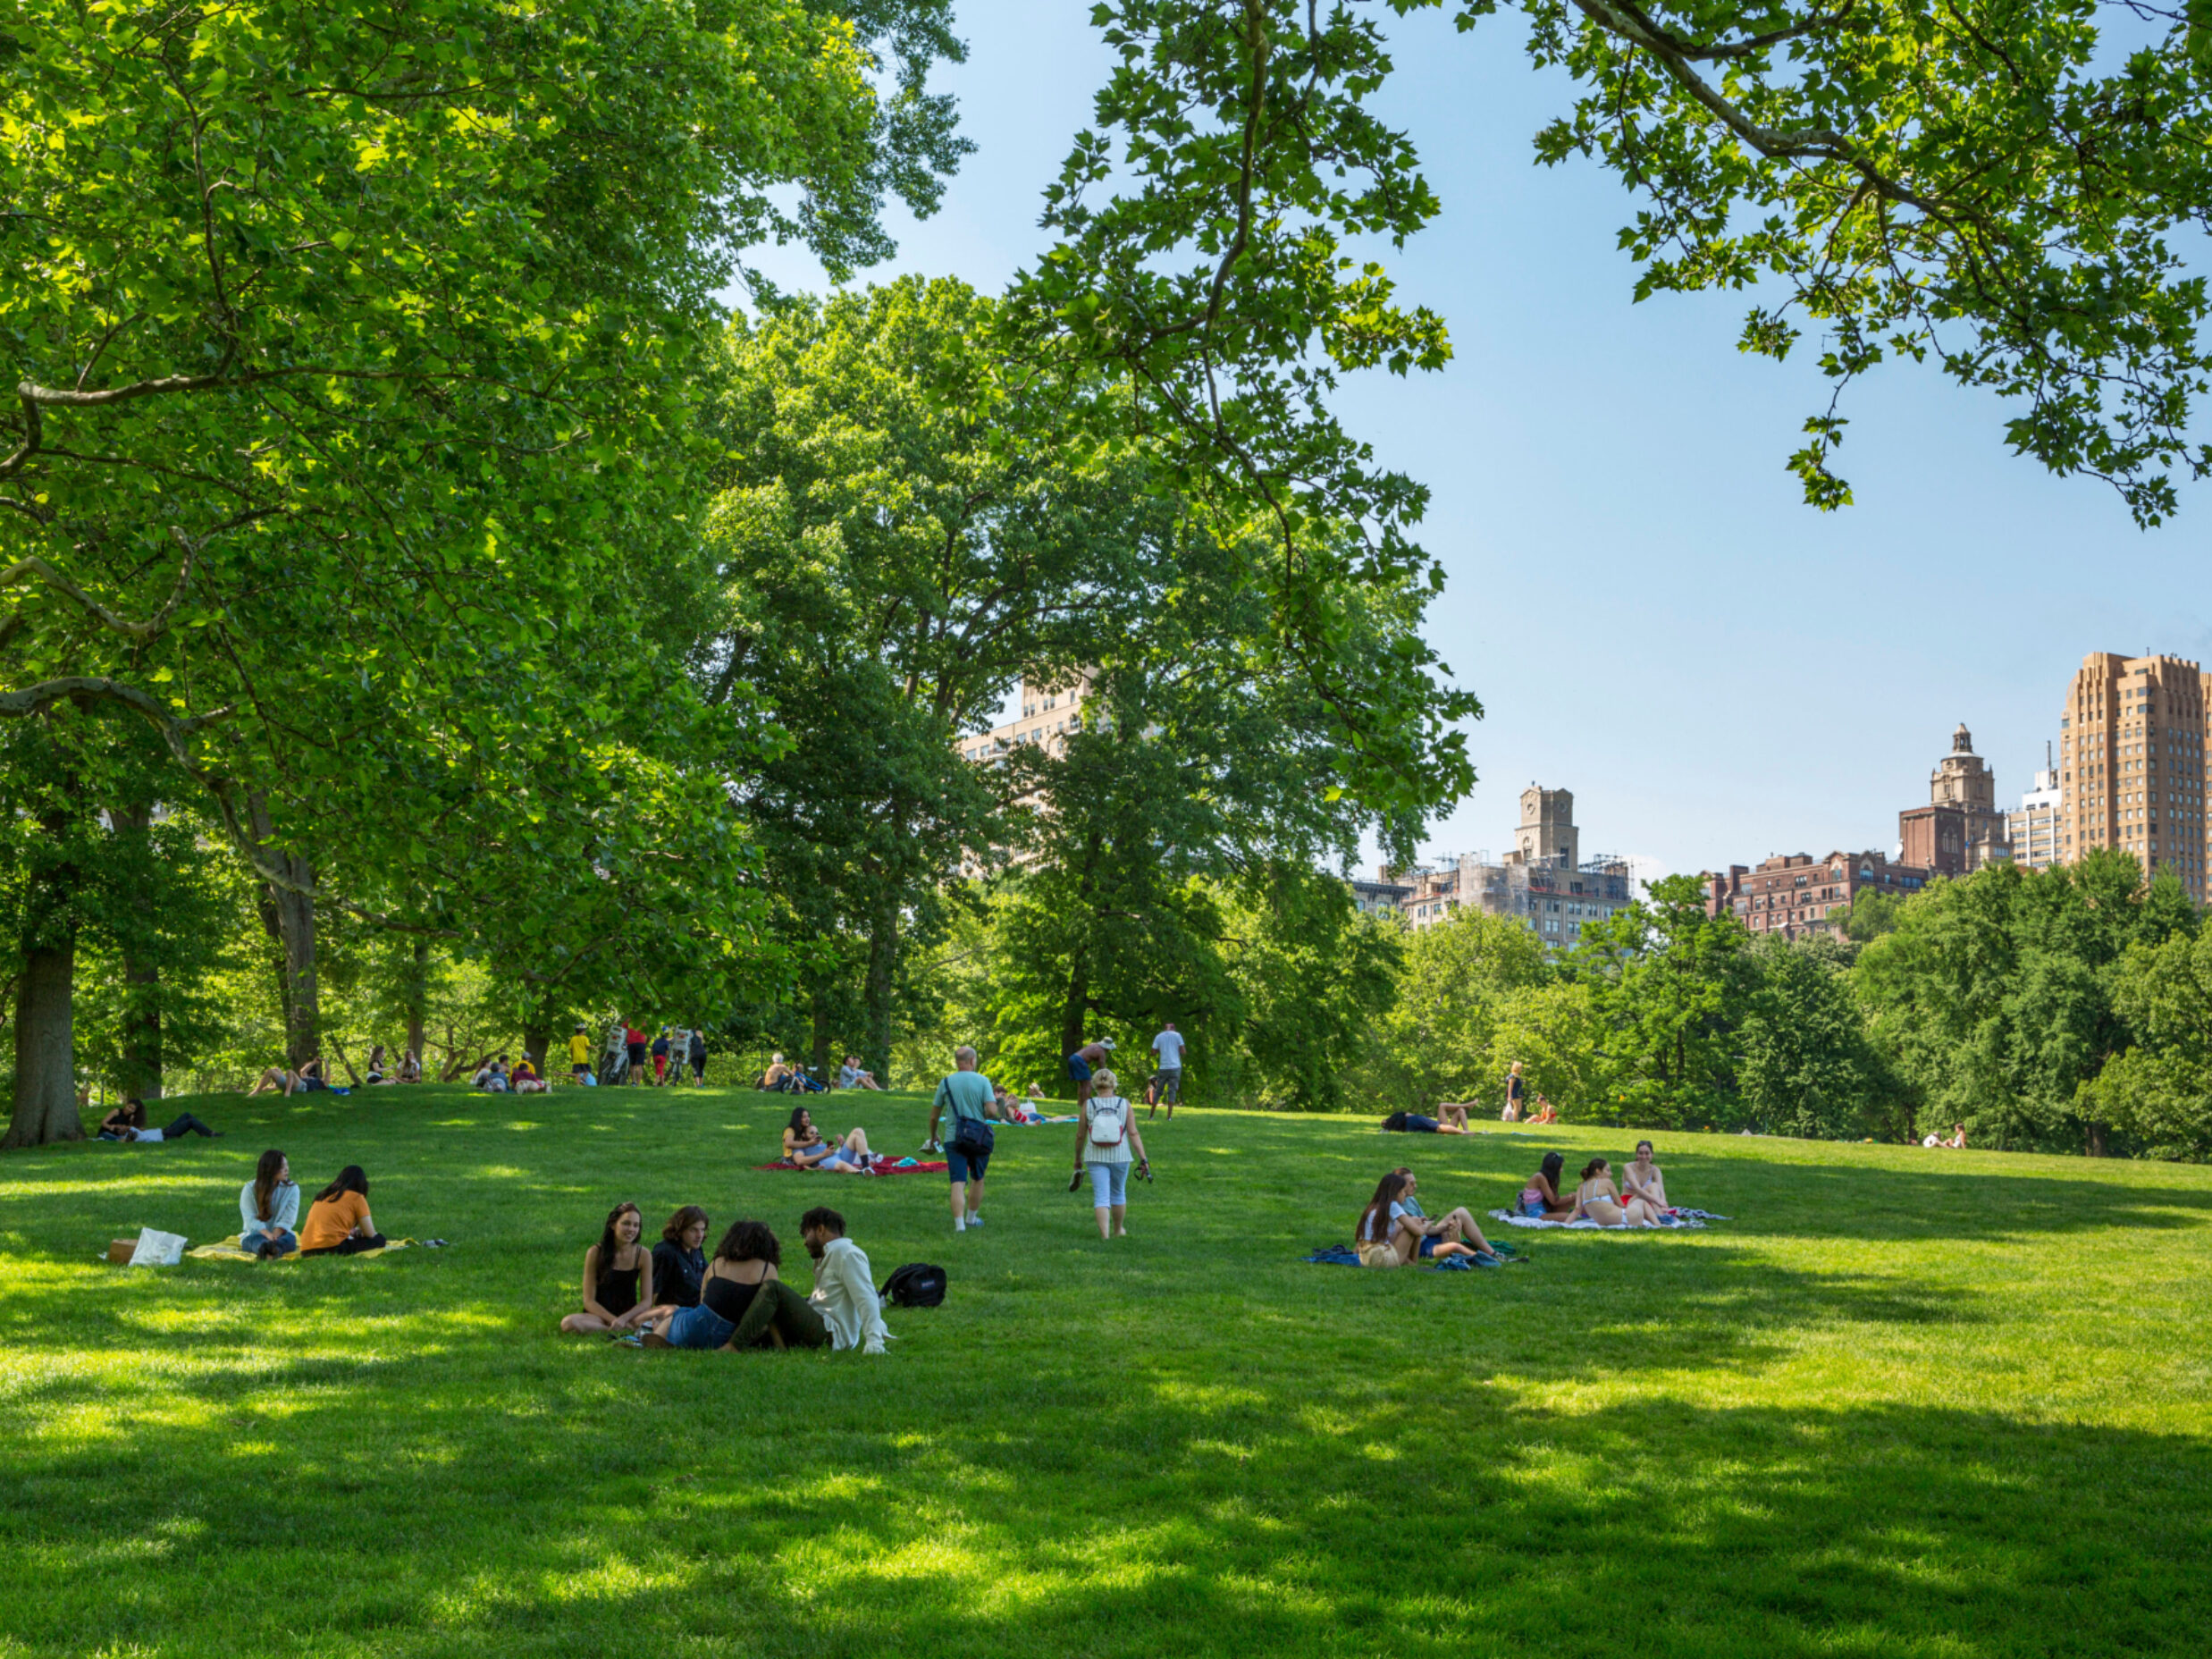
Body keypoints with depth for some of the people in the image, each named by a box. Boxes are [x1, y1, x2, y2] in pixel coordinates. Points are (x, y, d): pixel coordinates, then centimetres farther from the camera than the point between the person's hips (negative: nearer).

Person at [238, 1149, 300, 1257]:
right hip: (255, 1233, -1)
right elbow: (250, 1219, -11)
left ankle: (274, 1248, -68)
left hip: (280, 1234, 1)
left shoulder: (292, 1189, 5)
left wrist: (275, 1235, -28)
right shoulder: (249, 1189, 1)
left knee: (290, 1237, -34)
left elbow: (288, 1219, -7)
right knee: (255, 1238, -36)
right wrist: (268, 1234, -30)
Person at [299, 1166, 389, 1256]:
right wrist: (358, 1232, 26)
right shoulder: (357, 1197, 5)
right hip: (332, 1248, -7)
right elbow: (371, 1234, 5)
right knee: (379, 1239, 4)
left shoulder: (323, 1195, 24)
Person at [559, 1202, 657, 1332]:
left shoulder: (643, 1255, -1)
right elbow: (589, 1301, -6)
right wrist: (613, 1320, -20)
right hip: (601, 1315, 0)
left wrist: (623, 1318, -20)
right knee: (568, 1323, -34)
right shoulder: (595, 1253, -6)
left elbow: (646, 1301, -3)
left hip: (629, 1315, 0)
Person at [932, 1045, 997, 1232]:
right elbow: (991, 1110, -13)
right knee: (977, 1179, 20)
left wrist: (933, 1136, 24)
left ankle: (959, 1224, -18)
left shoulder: (946, 1082, 3)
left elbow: (934, 1115, 8)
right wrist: (984, 1118, 10)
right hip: (979, 1137, 0)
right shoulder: (982, 1081, -3)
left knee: (958, 1182, -5)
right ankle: (971, 1218, 32)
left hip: (953, 1138, 0)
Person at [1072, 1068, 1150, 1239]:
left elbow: (1080, 1136, 2)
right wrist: (1143, 1159, -6)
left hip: (1096, 1157, -1)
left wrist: (1078, 1158, 15)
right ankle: (1118, 1230, 36)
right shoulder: (1125, 1105, -3)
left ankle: (1105, 1235, -15)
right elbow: (1133, 1134, -9)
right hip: (1120, 1157, 1)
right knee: (1118, 1193, 20)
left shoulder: (1088, 1106, -3)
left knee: (1101, 1197, -2)